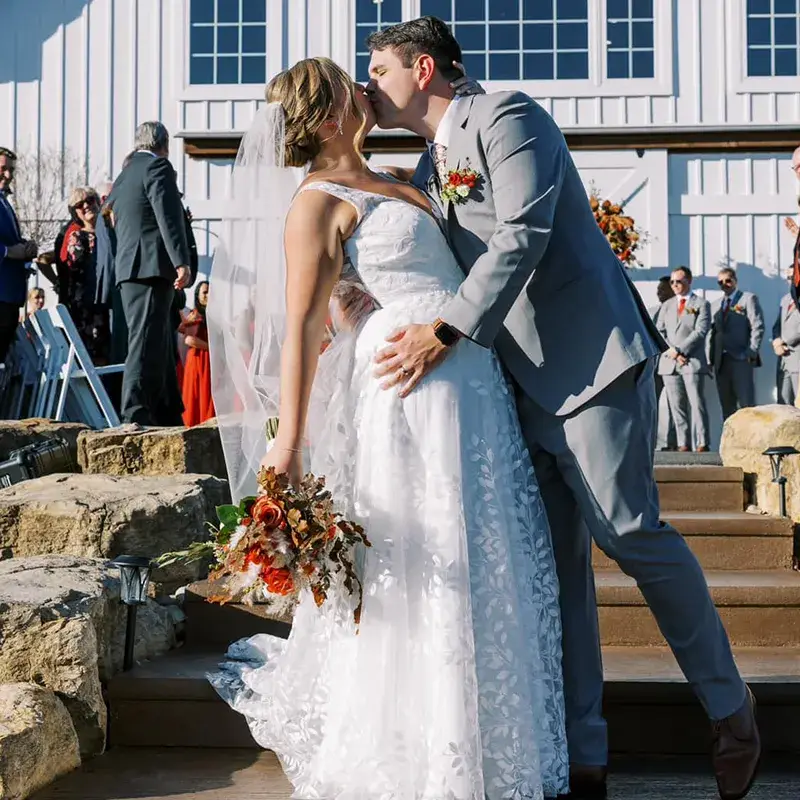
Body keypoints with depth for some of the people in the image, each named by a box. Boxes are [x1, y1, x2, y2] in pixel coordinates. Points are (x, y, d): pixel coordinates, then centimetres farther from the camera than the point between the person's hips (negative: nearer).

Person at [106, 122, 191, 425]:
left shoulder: (123, 176, 23)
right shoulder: (158, 167, -5)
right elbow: (168, 217, -16)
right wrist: (181, 261, -21)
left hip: (128, 269, 9)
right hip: (152, 267, -9)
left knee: (160, 344, 13)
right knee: (147, 342, -12)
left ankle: (168, 417, 17)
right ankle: (135, 413, -17)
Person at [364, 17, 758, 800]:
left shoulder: (505, 115, -4)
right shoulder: (428, 166, 20)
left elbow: (523, 236, -17)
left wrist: (446, 331, -23)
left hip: (590, 356, -8)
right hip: (525, 380, 8)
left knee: (627, 528, -9)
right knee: (554, 559, 5)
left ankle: (730, 710, 12)